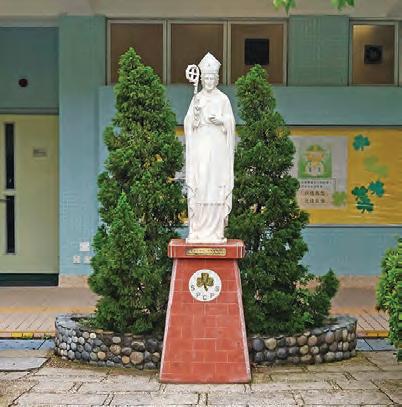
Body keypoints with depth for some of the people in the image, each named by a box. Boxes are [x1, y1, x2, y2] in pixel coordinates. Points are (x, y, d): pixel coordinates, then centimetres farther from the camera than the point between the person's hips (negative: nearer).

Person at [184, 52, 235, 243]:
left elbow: (230, 122, 4)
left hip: (218, 147, -1)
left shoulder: (223, 99, 6)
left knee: (217, 186, -5)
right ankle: (198, 230, -1)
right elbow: (188, 123, 4)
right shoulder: (196, 99, 11)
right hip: (199, 146, 1)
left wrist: (220, 121, -15)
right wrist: (195, 114, -15)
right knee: (198, 186, -3)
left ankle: (216, 230, -2)